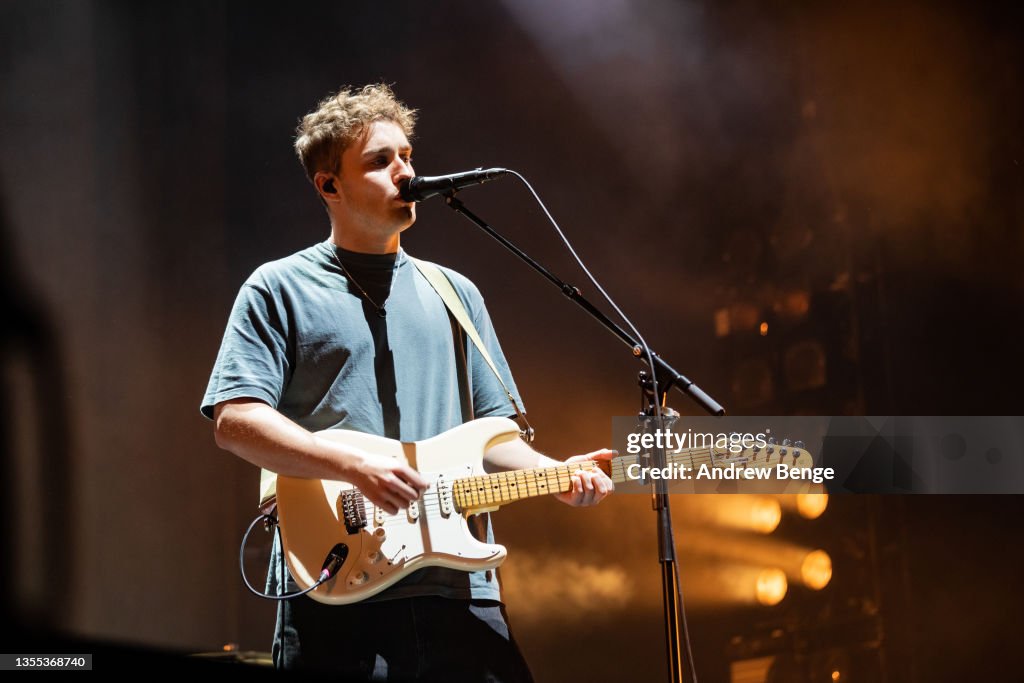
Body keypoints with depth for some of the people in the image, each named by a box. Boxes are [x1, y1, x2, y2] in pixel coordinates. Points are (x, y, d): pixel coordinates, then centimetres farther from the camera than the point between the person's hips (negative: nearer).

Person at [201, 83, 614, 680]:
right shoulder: (281, 290, 5)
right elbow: (234, 419, -6)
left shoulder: (455, 294, 21)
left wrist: (555, 473, 1)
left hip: (461, 595, 4)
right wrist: (356, 465, -18)